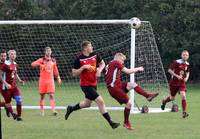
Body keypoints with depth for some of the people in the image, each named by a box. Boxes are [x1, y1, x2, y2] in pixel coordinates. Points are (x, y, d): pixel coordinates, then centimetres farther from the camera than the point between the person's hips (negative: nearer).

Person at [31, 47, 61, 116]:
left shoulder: (53, 61, 9)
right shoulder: (41, 60, -2)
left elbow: (55, 70, 23)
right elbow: (32, 64, -15)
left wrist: (58, 78, 23)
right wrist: (40, 64, -32)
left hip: (50, 80, 2)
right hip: (42, 80, -1)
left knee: (51, 95, -11)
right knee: (42, 96, 6)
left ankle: (53, 110, -18)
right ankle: (42, 111, 15)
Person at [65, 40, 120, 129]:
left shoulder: (95, 55, 0)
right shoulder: (79, 59, -15)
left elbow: (102, 63, 16)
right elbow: (74, 73, -11)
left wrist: (99, 69, -5)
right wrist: (83, 67, -24)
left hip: (93, 84, 7)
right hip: (86, 85, -7)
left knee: (87, 103, 22)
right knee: (100, 101, -14)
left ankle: (70, 109, 45)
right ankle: (111, 122, -10)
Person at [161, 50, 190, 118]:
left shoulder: (187, 64, 3)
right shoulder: (176, 62, -15)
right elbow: (169, 70, -15)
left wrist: (186, 77, 1)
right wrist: (177, 76, -24)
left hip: (182, 82, 3)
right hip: (174, 82, -3)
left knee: (183, 95, -19)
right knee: (172, 98, 11)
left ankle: (184, 112, -16)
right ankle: (164, 102, 46)